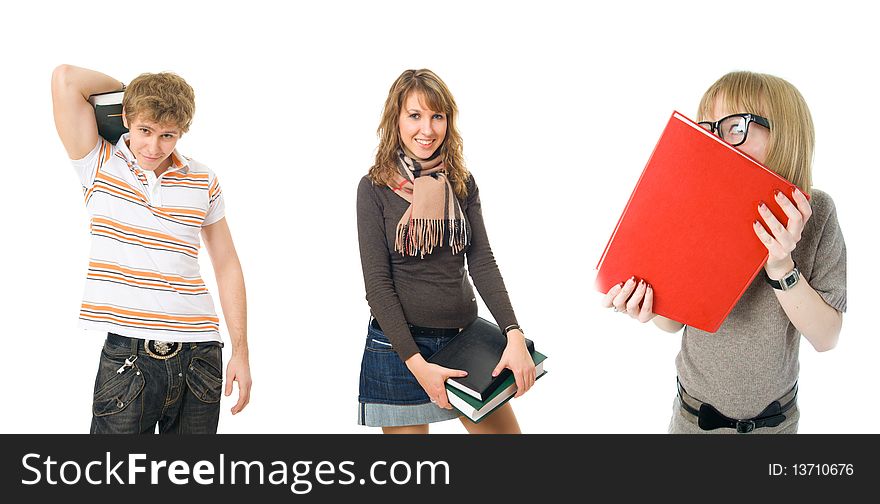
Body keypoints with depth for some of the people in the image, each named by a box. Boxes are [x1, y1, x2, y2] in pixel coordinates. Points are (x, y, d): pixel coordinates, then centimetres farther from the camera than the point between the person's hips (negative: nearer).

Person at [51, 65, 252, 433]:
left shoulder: (204, 182, 8)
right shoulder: (98, 165, 2)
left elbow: (226, 265, 12)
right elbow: (66, 78, -9)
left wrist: (240, 352, 8)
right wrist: (128, 90, 8)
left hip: (199, 353, 3)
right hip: (127, 357, -2)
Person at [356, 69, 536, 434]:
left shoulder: (462, 184, 5)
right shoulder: (375, 188, -6)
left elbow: (482, 263, -1)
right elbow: (377, 284, -9)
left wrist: (514, 334, -15)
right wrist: (417, 364, -18)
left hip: (465, 338, 4)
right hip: (398, 345, -3)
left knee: (506, 430, 5)